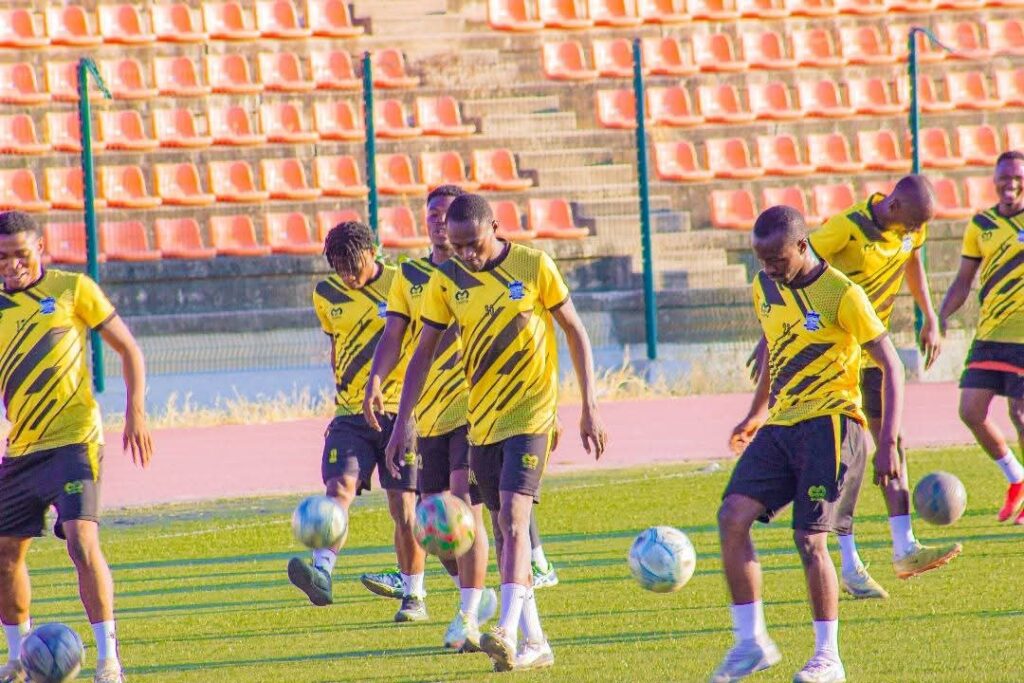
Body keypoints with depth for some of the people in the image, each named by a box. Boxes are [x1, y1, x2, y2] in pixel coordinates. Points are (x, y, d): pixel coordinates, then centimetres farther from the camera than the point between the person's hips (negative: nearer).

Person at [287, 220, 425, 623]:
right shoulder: (328, 294, 7)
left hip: (399, 411, -3)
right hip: (350, 414, 3)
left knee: (403, 506, -3)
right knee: (339, 487, -18)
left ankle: (414, 597, 8)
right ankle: (321, 574, -34)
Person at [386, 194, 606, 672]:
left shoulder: (534, 266, -8)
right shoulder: (446, 282, 1)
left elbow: (576, 332, 0)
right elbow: (423, 353, 8)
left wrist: (589, 408, -3)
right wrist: (402, 422, 3)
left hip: (530, 415, -5)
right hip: (481, 419, 5)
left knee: (513, 516, -19)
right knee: (507, 526, 7)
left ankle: (508, 632, -29)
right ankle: (534, 642, 14)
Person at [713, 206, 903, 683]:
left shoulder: (841, 295, -12)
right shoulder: (765, 287, 8)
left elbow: (891, 366, -9)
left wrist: (888, 444, -14)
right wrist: (758, 411, 32)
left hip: (829, 425, -6)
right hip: (780, 427, 6)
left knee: (809, 538, -10)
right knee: (732, 517, -10)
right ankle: (750, 642, -3)